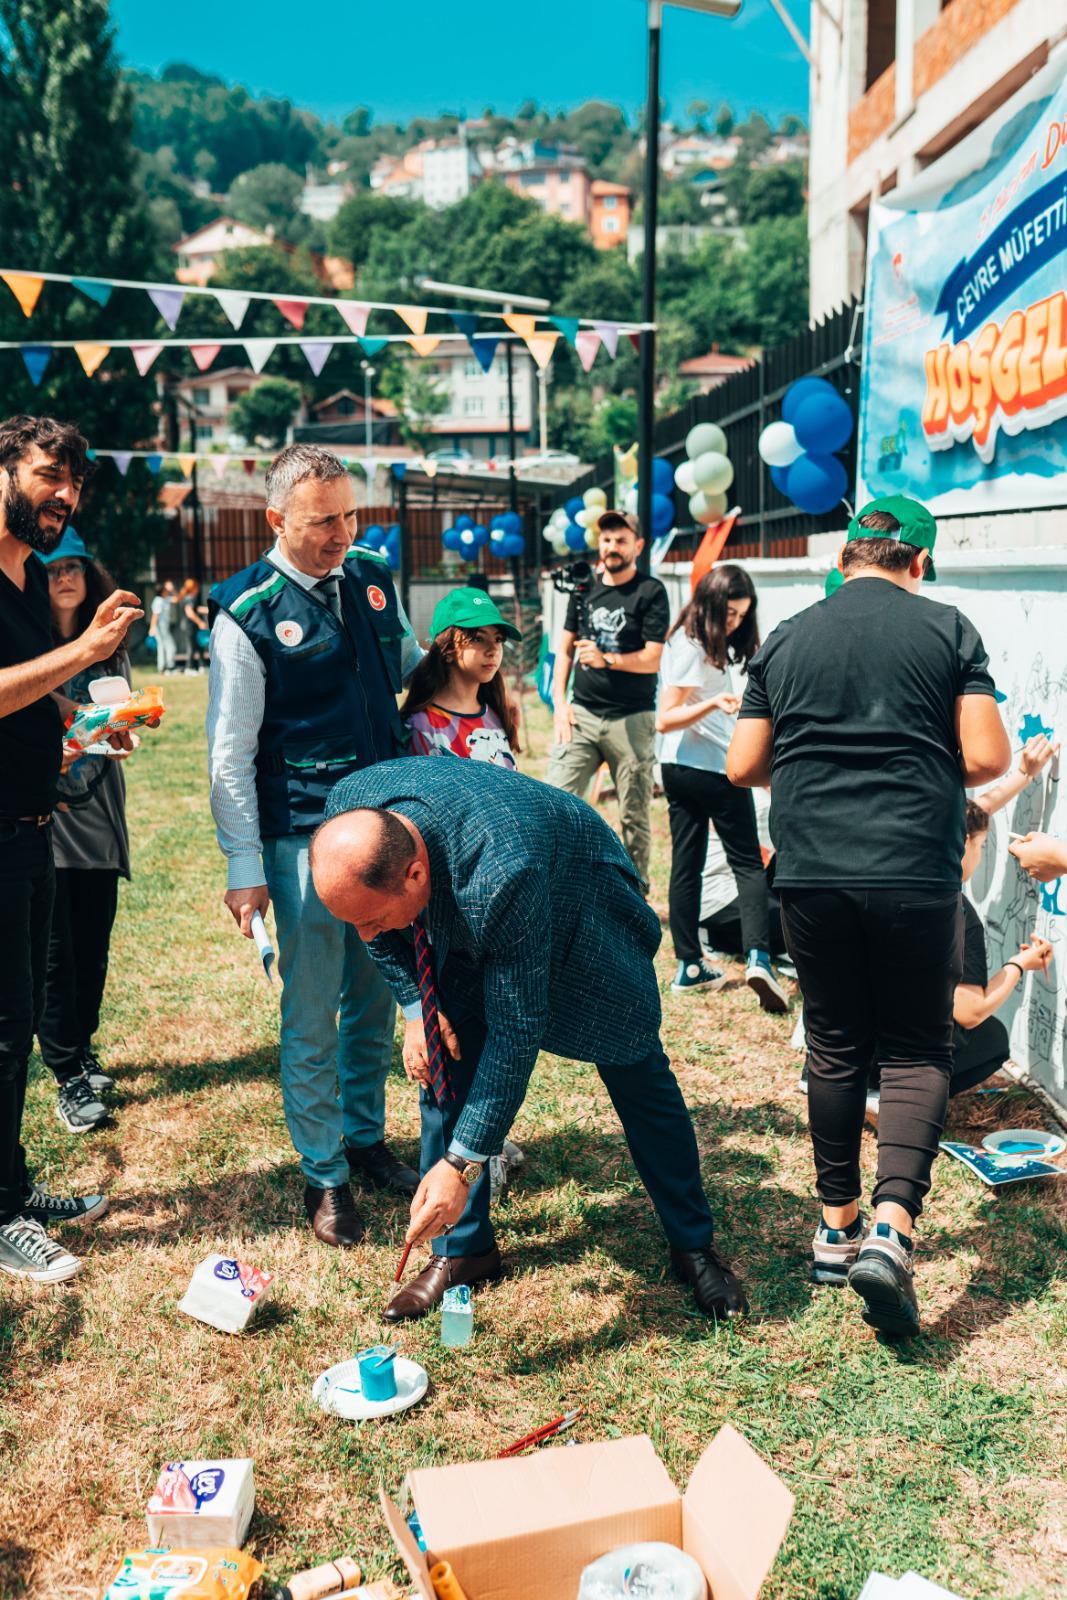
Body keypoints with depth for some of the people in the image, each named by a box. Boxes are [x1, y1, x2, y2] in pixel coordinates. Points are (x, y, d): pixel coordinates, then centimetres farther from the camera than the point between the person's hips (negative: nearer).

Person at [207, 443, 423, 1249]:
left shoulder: (372, 575, 5)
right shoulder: (248, 611, -11)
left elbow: (412, 667, 23)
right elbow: (230, 754, -10)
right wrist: (244, 868, -12)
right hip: (305, 837, -5)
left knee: (376, 999, 17)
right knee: (312, 1016, 4)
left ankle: (367, 1138, 35)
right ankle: (324, 1176, 20)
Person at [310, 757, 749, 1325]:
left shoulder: (500, 877, -47)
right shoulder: (348, 809, -29)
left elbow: (516, 1034, -38)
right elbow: (379, 928, -5)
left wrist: (462, 1164, -36)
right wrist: (414, 1006, -13)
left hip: (580, 909, -5)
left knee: (638, 1076, 4)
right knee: (443, 1068, -2)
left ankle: (693, 1244, 22)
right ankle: (462, 1248, 15)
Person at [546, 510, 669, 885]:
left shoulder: (651, 592, -2)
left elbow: (652, 659, -9)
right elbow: (565, 648, 15)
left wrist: (607, 659, -23)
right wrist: (559, 703, 5)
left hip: (631, 720, -3)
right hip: (581, 713, 4)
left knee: (634, 817, 4)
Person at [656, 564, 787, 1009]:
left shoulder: (693, 643, 11)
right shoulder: (691, 648, -16)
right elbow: (664, 720, -21)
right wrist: (714, 703, -33)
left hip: (678, 770, 9)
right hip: (714, 769, -9)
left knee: (685, 865, 8)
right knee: (748, 864, -2)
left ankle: (689, 965, 13)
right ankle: (758, 957, -13)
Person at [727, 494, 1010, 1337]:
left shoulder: (785, 640, 8)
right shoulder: (946, 628, 0)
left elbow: (743, 766, 9)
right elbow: (987, 759, -4)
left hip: (811, 876, 3)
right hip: (915, 876, -2)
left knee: (835, 1049, 15)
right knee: (919, 1053, 8)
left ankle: (837, 1225, 24)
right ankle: (892, 1226, -9)